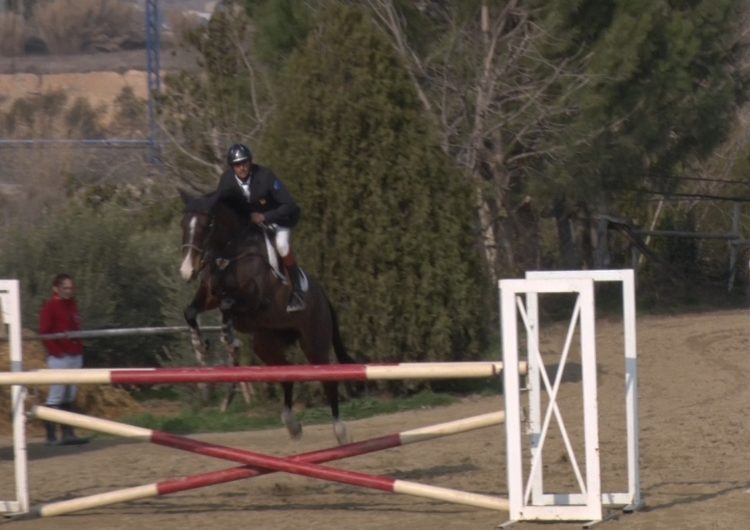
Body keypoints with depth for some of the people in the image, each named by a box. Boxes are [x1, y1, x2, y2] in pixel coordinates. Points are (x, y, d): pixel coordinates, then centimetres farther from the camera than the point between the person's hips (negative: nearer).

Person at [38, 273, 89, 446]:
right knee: (55, 397, -6)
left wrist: (79, 349, 12)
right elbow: (44, 332, -12)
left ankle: (68, 433, 10)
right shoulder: (50, 306, -8)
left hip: (75, 356, 7)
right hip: (59, 358, -7)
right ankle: (51, 436, -4)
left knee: (69, 397, 8)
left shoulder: (72, 305, 14)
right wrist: (57, 352, -15)